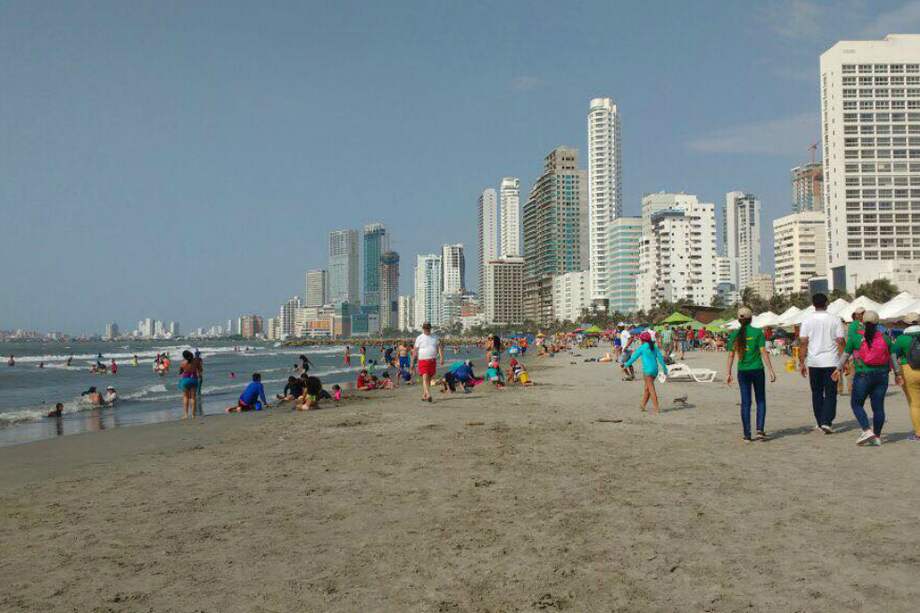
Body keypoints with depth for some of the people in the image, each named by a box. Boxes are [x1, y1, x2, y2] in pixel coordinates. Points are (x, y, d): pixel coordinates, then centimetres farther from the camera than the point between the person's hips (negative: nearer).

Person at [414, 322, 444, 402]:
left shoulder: (434, 338, 12)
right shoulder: (419, 338, 1)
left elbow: (439, 347, 7)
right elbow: (416, 351, 3)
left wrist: (441, 357, -6)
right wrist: (414, 362, 1)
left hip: (433, 361, 4)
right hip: (423, 361, -4)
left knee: (429, 379, 9)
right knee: (425, 378, -16)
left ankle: (424, 396, 19)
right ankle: (428, 395, -26)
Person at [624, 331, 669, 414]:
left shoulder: (642, 348, -6)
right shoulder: (654, 347, 9)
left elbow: (634, 357, -1)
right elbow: (660, 357, 6)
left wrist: (627, 364, 10)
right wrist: (665, 368, 7)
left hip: (647, 370, -6)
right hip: (655, 369, 6)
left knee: (651, 389, -4)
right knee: (647, 388, 17)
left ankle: (657, 408, -7)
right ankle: (643, 405, 25)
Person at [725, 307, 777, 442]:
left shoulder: (734, 334, 1)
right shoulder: (758, 332, -5)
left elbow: (731, 355, 1)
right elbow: (763, 352, -8)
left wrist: (728, 373, 7)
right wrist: (771, 370, -4)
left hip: (743, 371, 2)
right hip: (757, 370, -2)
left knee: (745, 403, 7)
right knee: (761, 401, 13)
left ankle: (747, 435, 7)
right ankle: (760, 429, 0)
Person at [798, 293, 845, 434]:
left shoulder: (807, 320, 0)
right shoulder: (835, 320, -1)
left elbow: (803, 343, -3)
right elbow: (840, 341, -3)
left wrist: (801, 363, 2)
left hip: (813, 362, 1)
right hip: (831, 362, -1)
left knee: (816, 393, 11)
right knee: (830, 393, 4)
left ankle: (820, 423, 16)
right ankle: (827, 422, -8)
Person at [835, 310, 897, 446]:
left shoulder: (855, 337, -4)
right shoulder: (884, 338, 4)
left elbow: (845, 355, 2)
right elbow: (892, 357, 9)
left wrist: (839, 369, 14)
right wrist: (897, 373, 20)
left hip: (863, 375, -3)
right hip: (882, 376, 4)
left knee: (856, 404, 7)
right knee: (878, 406, 7)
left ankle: (867, 431, -9)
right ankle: (877, 437, 11)